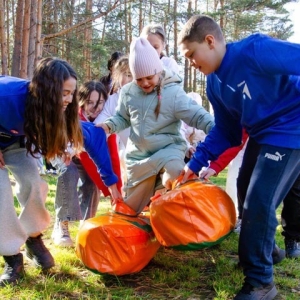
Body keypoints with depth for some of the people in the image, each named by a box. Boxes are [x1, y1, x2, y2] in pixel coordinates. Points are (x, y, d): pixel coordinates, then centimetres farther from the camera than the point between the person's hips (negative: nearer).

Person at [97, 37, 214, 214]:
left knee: (174, 170, -36)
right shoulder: (128, 92, 1)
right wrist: (108, 125, -7)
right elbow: (122, 118, 14)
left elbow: (196, 115, -18)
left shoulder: (173, 92, -13)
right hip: (138, 154, 4)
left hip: (168, 149, -4)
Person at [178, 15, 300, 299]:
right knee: (253, 200, 19)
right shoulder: (214, 84, 2)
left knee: (258, 202, -11)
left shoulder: (255, 50, -24)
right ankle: (263, 251, 44)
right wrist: (195, 164, 2)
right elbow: (225, 131, 9)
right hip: (261, 136, 9)